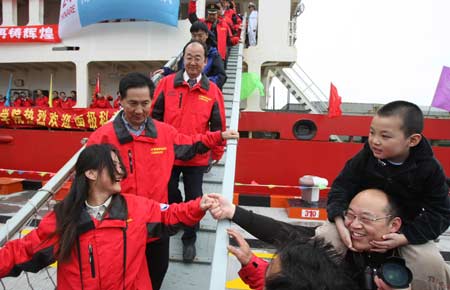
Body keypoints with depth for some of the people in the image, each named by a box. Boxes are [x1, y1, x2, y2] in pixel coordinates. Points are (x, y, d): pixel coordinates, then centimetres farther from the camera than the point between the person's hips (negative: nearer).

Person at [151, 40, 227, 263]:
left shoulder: (212, 91, -3)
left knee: (194, 199, 9)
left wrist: (216, 154, 9)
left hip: (197, 157, -1)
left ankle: (189, 240, 30)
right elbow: (155, 116, 3)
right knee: (169, 193, 19)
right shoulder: (167, 83, -3)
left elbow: (218, 126, 4)